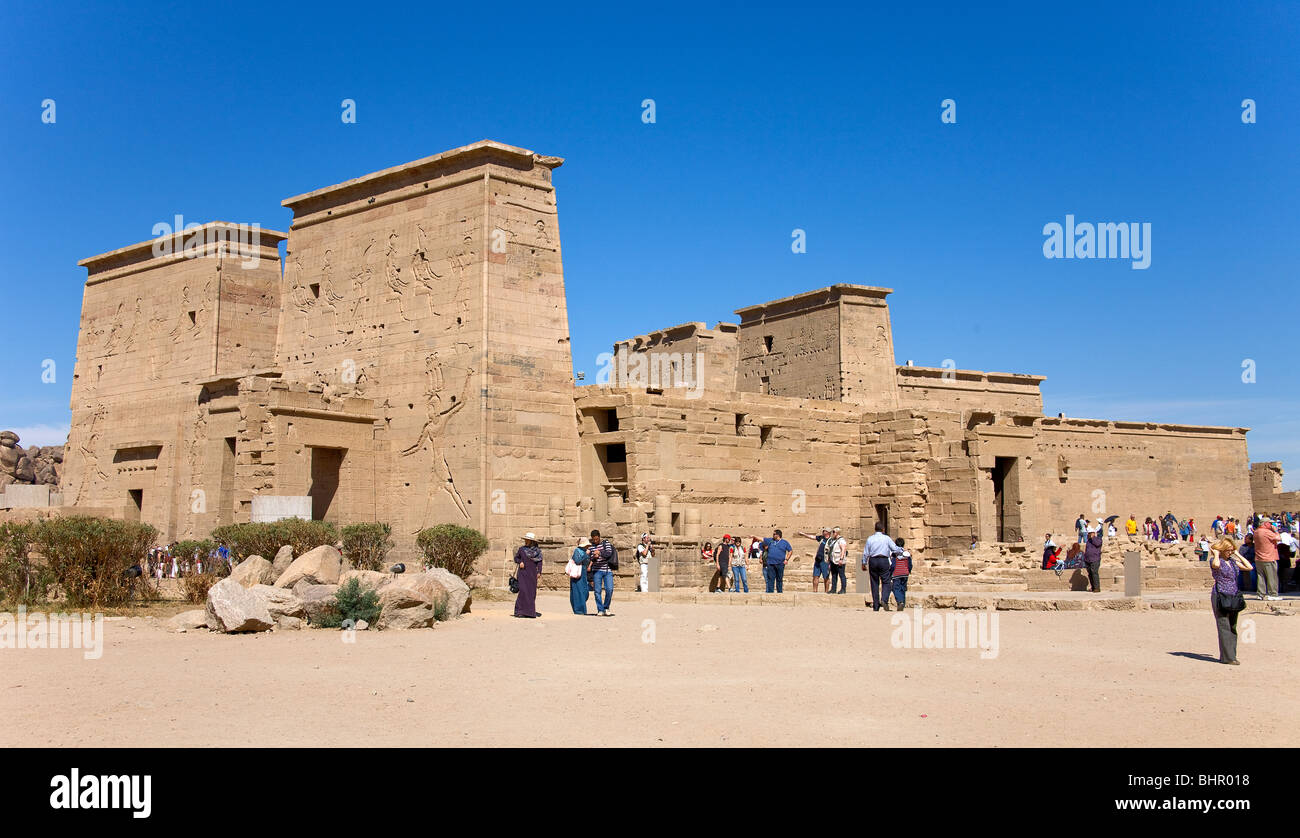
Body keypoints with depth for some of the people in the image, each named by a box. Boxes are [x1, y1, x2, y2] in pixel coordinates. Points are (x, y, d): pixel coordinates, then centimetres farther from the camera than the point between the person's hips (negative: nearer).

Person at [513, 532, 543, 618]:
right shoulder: (521, 549, 3)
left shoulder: (537, 551, 3)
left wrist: (539, 572, -8)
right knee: (523, 590, -12)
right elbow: (516, 558, 13)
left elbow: (539, 562, 3)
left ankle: (531, 610, 12)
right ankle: (520, 611, -13)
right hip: (523, 572, -2)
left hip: (532, 574, 2)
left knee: (532, 591, 4)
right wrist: (520, 562, -7)